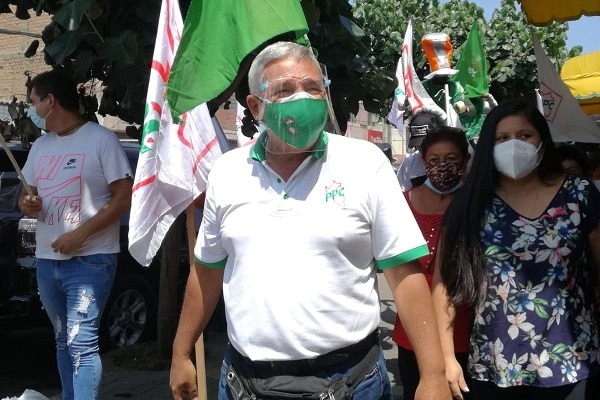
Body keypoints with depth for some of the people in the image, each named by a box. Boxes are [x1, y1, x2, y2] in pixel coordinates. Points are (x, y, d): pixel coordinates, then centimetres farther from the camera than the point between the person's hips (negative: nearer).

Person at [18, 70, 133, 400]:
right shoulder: (40, 146, 14)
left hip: (90, 260, -7)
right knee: (64, 342, 15)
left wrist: (80, 234, -19)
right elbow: (27, 196, 22)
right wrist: (27, 205, -4)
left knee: (81, 343, -13)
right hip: (47, 261, 7)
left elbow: (124, 197, -12)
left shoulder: (101, 139, -8)